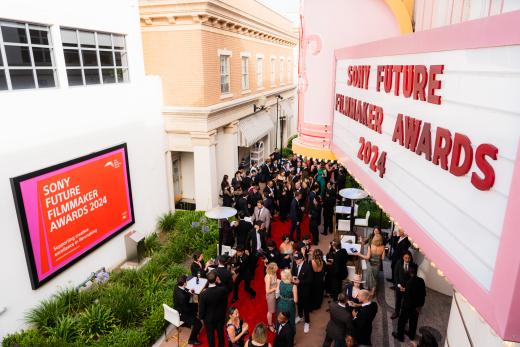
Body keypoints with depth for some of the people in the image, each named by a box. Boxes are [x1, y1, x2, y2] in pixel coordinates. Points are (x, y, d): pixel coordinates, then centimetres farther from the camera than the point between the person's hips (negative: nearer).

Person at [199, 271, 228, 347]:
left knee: (210, 334, 22)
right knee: (220, 332, 26)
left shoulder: (204, 294, -33)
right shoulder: (223, 290, -26)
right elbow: (225, 302, -7)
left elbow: (201, 308, -19)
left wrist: (201, 317, 2)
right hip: (220, 316, 3)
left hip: (209, 318, -2)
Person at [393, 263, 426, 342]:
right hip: (417, 306, 6)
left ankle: (400, 336, 30)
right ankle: (412, 335, 44)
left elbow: (407, 296, -26)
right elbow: (424, 294, 1)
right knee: (413, 321, 25)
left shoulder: (410, 282, -30)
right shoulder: (421, 280, -10)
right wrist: (420, 305, 11)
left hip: (408, 306, -6)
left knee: (402, 321, 15)